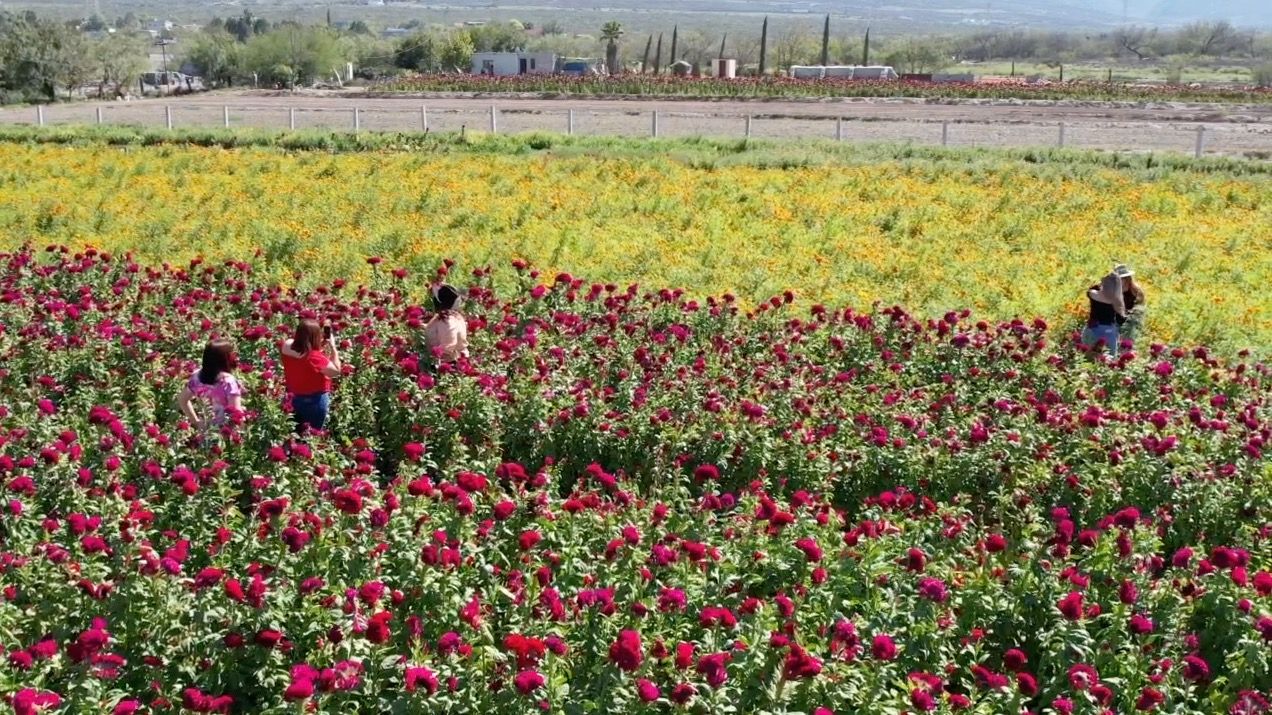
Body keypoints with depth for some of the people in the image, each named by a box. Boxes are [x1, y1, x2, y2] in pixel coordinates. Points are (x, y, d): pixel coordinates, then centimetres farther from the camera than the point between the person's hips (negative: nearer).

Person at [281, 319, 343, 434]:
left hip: (294, 399, 7)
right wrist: (333, 347, -12)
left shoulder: (288, 348, -10)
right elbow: (336, 371, -18)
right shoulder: (315, 357, -30)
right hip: (315, 401, -6)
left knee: (296, 434, 21)